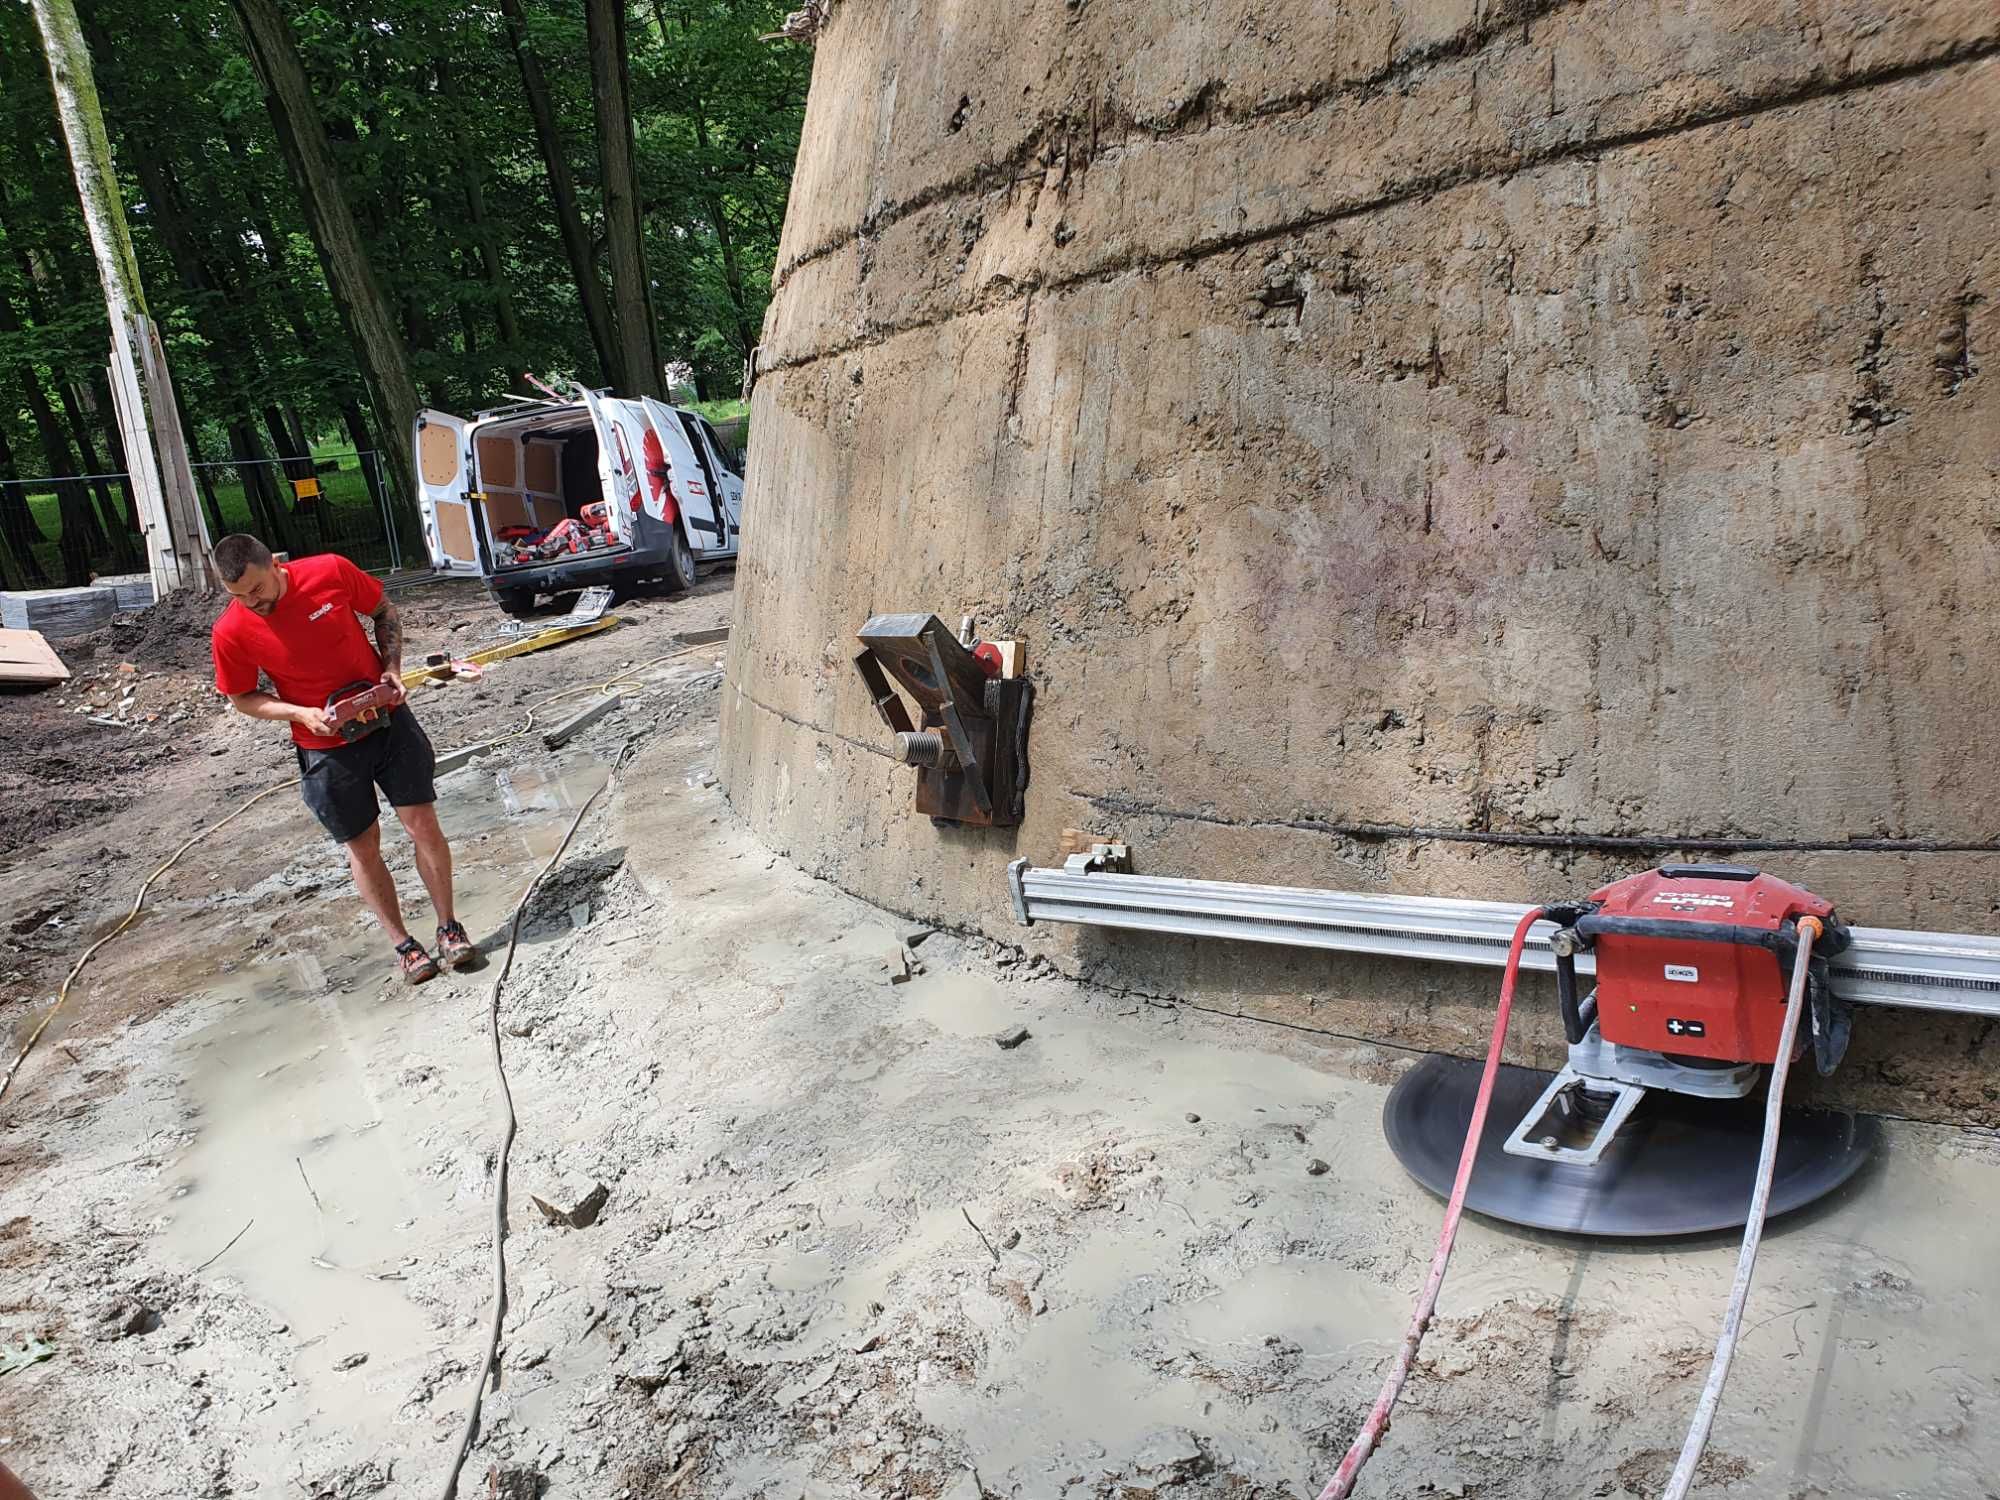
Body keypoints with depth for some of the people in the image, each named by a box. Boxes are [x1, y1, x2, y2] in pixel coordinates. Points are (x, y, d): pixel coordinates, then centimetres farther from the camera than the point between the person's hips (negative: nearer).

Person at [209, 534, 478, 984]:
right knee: (362, 848, 7)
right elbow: (241, 698, 0)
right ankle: (404, 946, 21)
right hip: (325, 746, 0)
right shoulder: (231, 633, -14)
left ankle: (450, 927, 16)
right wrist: (302, 714, -17)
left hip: (387, 718, 0)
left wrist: (392, 668, -10)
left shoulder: (331, 572, -15)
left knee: (423, 826, 1)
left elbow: (384, 612, 3)